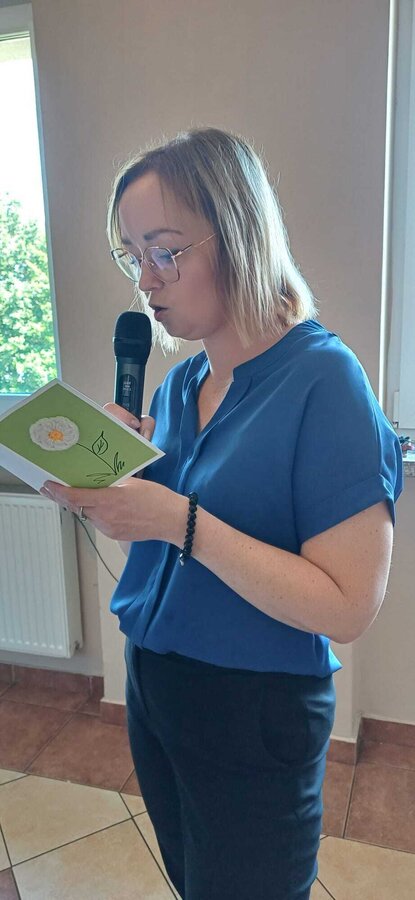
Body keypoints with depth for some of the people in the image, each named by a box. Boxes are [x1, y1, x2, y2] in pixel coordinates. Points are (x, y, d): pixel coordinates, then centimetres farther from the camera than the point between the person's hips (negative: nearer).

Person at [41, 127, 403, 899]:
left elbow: (349, 608, -23)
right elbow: (160, 545, 7)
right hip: (149, 685, 7)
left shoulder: (324, 382, -20)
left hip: (254, 717, -6)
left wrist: (182, 520, -30)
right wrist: (108, 483, -12)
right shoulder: (178, 383, 0)